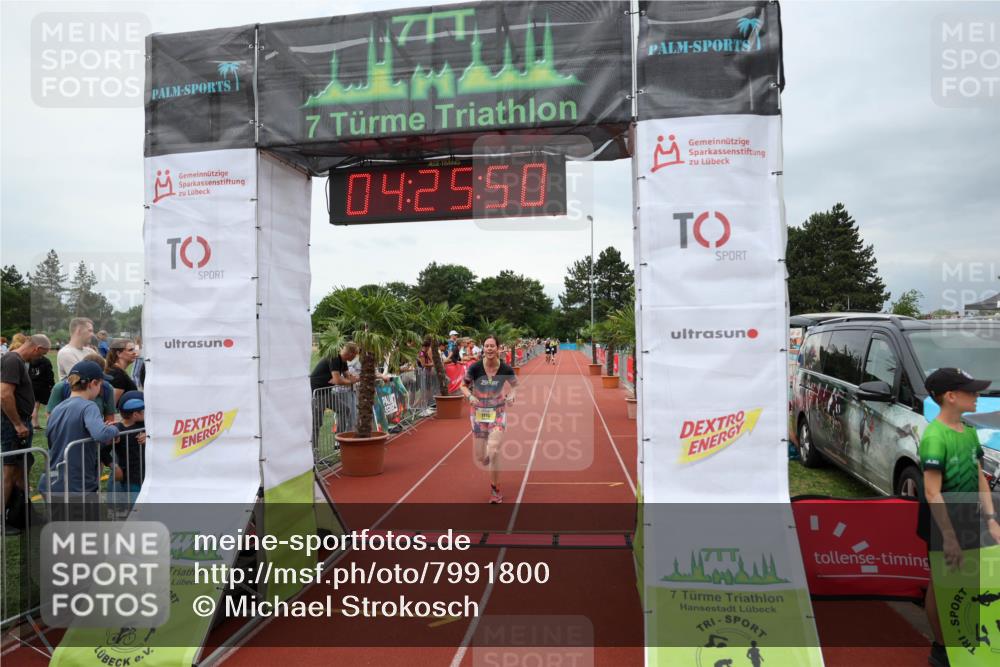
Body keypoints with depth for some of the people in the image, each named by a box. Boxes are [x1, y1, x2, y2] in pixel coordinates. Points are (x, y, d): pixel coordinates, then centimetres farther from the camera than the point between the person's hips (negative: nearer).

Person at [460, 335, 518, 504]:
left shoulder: (506, 369, -14)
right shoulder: (475, 368, -16)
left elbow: (515, 384, 6)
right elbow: (463, 385, -2)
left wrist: (511, 395, -15)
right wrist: (470, 396, -21)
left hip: (498, 412, -1)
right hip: (479, 412, 1)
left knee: (493, 450, -18)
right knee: (480, 457, 5)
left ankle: (495, 488, 5)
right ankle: (494, 470, 45)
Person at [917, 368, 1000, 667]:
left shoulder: (969, 431, 1)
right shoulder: (935, 436, -24)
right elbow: (932, 493, -24)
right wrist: (949, 536, -23)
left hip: (968, 519, 7)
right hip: (943, 522, -7)